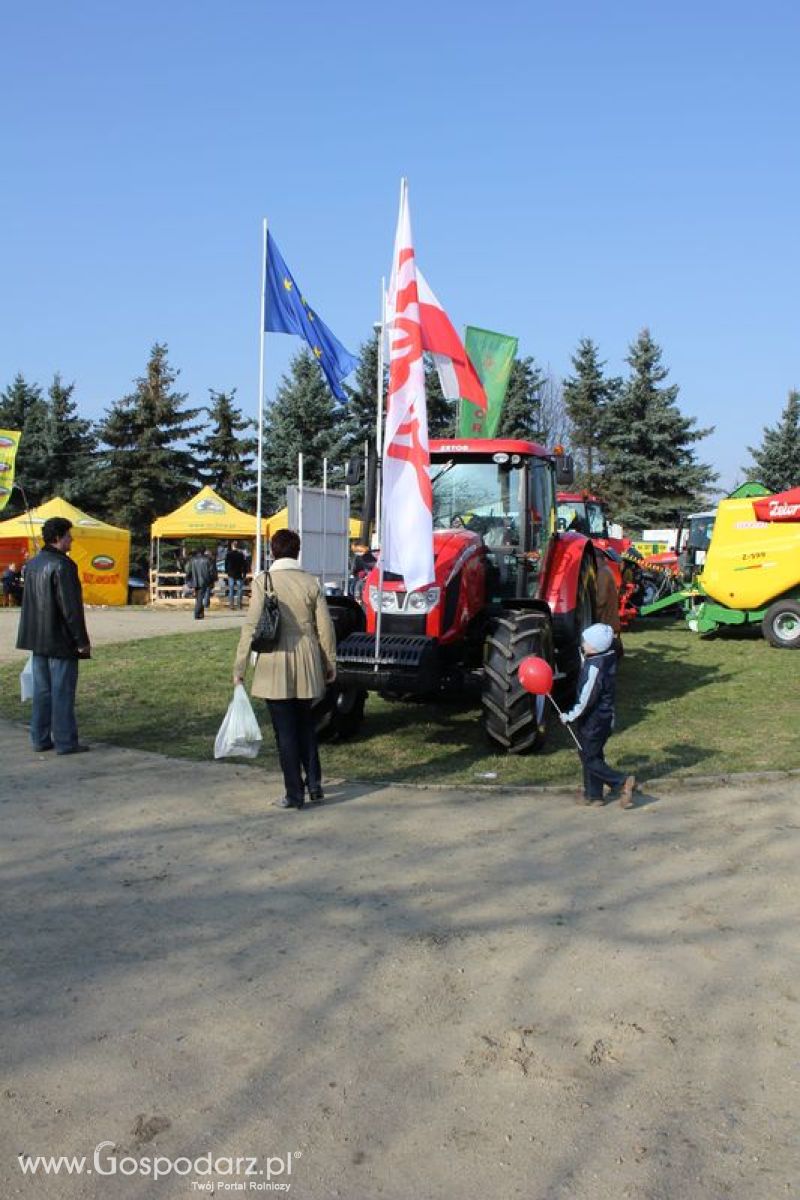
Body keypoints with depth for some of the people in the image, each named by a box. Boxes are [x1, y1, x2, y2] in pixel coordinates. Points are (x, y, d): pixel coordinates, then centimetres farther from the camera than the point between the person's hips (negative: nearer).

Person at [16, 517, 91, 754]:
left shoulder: (32, 564, 11)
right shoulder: (62, 566, -17)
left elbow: (28, 603, 16)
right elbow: (70, 608, -19)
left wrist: (34, 634, 20)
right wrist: (82, 641, -14)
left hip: (38, 640, 8)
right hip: (60, 641, -8)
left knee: (42, 690, 13)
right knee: (62, 692, -2)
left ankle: (40, 739, 18)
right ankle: (65, 742, 2)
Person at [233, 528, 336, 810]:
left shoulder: (263, 581, -7)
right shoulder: (311, 582, 1)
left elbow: (251, 625, -10)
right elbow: (325, 627, 3)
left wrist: (240, 666, -4)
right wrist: (330, 663, 13)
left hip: (275, 664, -3)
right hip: (306, 665, 3)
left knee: (285, 731, 4)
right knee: (305, 725, 20)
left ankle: (295, 794, 8)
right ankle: (314, 785, 21)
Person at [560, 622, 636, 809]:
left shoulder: (594, 668, -28)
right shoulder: (609, 656, -4)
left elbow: (585, 701, -23)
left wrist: (569, 717, -10)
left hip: (592, 721, -9)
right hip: (605, 718, 9)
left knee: (590, 759, 5)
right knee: (593, 755, 19)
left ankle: (622, 781, -4)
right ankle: (593, 795, 27)